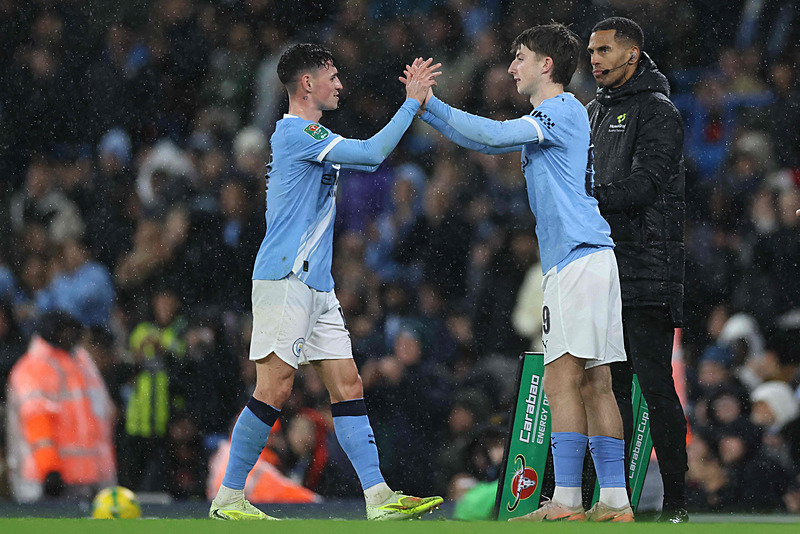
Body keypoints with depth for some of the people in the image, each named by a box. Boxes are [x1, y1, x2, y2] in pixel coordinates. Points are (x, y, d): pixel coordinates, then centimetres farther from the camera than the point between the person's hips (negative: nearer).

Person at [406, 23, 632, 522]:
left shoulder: (563, 110, -7)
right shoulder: (549, 118, 23)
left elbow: (493, 135, -17)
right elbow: (486, 141, 30)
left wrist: (429, 104, -8)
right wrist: (426, 102, 23)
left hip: (577, 259, -10)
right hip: (590, 259, 10)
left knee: (563, 378, -12)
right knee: (594, 383, 7)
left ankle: (566, 501, -17)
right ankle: (615, 501, 6)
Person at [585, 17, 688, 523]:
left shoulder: (657, 111, -6)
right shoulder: (596, 111, 19)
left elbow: (647, 183, -17)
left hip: (648, 269, -8)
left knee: (655, 382, -10)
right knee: (610, 383, 8)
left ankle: (677, 499, -7)